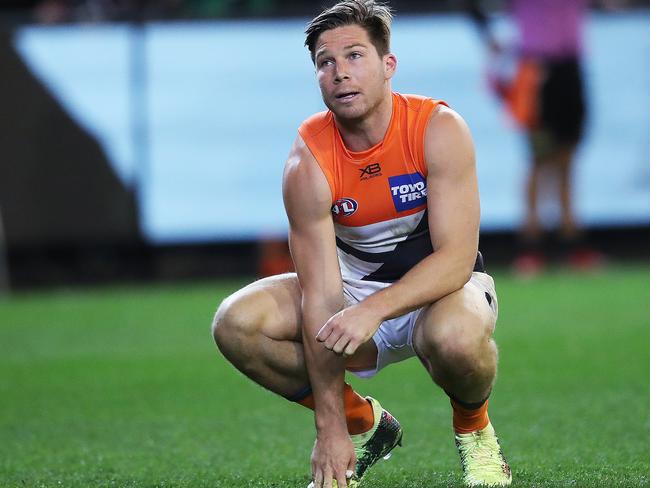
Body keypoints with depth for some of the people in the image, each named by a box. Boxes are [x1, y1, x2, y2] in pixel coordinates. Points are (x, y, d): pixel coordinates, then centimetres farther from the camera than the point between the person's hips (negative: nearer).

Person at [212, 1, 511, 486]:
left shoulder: (438, 128, -21)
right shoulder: (309, 161, -17)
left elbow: (456, 258, -27)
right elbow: (321, 296, -21)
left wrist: (374, 309, -44)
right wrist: (330, 428, -24)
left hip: (442, 283, -3)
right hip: (356, 280, 3)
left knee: (454, 335, -40)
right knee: (235, 324, -21)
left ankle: (473, 428, -4)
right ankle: (363, 423, 1)